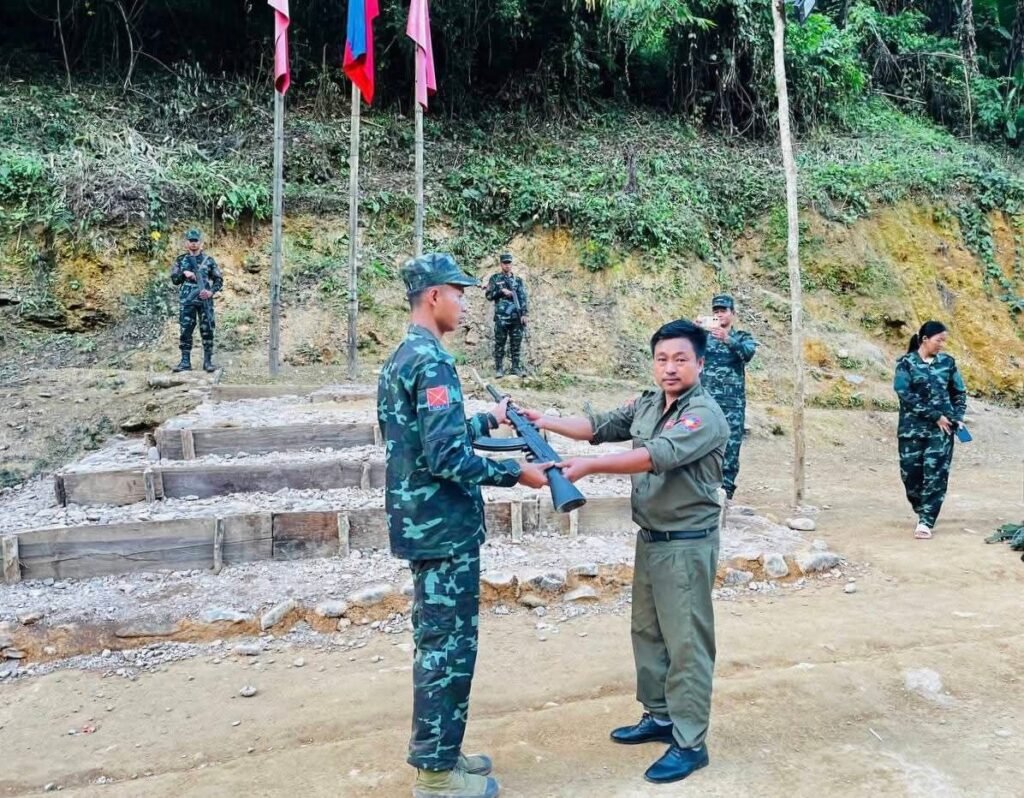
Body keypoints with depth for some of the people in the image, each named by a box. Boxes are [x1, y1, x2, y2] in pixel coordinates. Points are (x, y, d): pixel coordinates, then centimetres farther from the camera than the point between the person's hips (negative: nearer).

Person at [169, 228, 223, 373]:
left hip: (205, 301, -1)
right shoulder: (181, 260, 10)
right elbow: (174, 279, 8)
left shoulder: (208, 260, 6)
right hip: (187, 301, 1)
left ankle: (208, 361, 4)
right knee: (185, 331, 0)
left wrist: (212, 291, -10)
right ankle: (185, 362, 5)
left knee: (207, 331, -2)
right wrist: (184, 273, -10)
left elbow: (219, 279, 6)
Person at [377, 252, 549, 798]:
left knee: (438, 642, 18)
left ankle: (438, 752, 31)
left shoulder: (402, 358, 13)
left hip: (422, 522, 10)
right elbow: (447, 458, -25)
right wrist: (516, 473, -16)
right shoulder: (431, 361, -19)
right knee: (449, 647, 2)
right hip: (445, 527, -10)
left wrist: (488, 421, 26)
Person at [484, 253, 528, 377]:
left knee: (516, 344, 4)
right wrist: (502, 291, -13)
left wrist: (524, 314, -2)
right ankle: (499, 368, 4)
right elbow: (489, 295, 1)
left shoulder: (518, 280, 12)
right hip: (501, 317, -2)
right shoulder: (495, 278, 6)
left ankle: (516, 367, 10)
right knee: (500, 344, -1)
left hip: (516, 317, 2)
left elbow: (523, 298, 8)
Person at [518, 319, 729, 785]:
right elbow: (599, 427, 10)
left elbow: (657, 455, -31)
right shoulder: (646, 405, 7)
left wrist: (589, 466, -36)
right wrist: (546, 422, 0)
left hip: (686, 544, -8)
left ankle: (690, 744, 11)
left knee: (686, 642, 0)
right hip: (649, 538, 8)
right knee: (647, 631, 18)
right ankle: (660, 716, 34)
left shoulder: (704, 415, -19)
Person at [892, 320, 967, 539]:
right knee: (910, 472, 3)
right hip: (912, 427, -1)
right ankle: (923, 511, 28)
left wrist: (957, 418, 0)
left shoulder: (947, 362, 7)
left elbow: (959, 393, 15)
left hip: (942, 428, 2)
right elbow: (905, 394, -13)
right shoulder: (906, 363, -3)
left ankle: (926, 521, -1)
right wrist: (934, 416, -15)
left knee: (936, 474, -6)